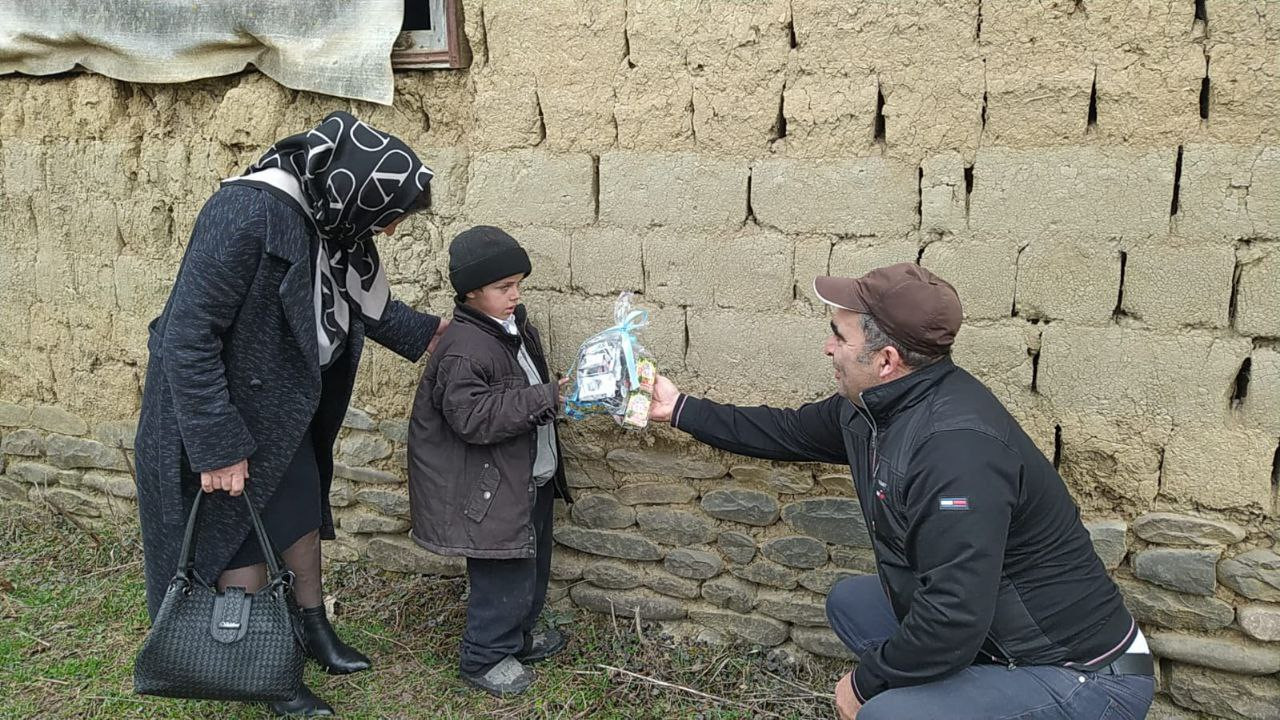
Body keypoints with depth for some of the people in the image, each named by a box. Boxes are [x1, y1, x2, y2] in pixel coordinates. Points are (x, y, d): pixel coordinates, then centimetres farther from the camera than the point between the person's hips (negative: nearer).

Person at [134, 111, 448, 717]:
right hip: (221, 413, -8)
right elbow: (186, 333, -30)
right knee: (241, 541, 6)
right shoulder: (248, 213, -31)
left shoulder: (331, 218, -5)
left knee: (303, 515, 19)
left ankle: (313, 629, 40)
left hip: (284, 409, 8)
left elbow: (366, 301, 15)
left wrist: (426, 333, 19)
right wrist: (217, 446, -27)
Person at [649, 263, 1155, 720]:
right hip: (988, 633, 9)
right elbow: (791, 432, 19)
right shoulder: (873, 405, -1)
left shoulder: (958, 446, -31)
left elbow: (953, 622, -33)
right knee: (850, 601, 17)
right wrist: (680, 410, 25)